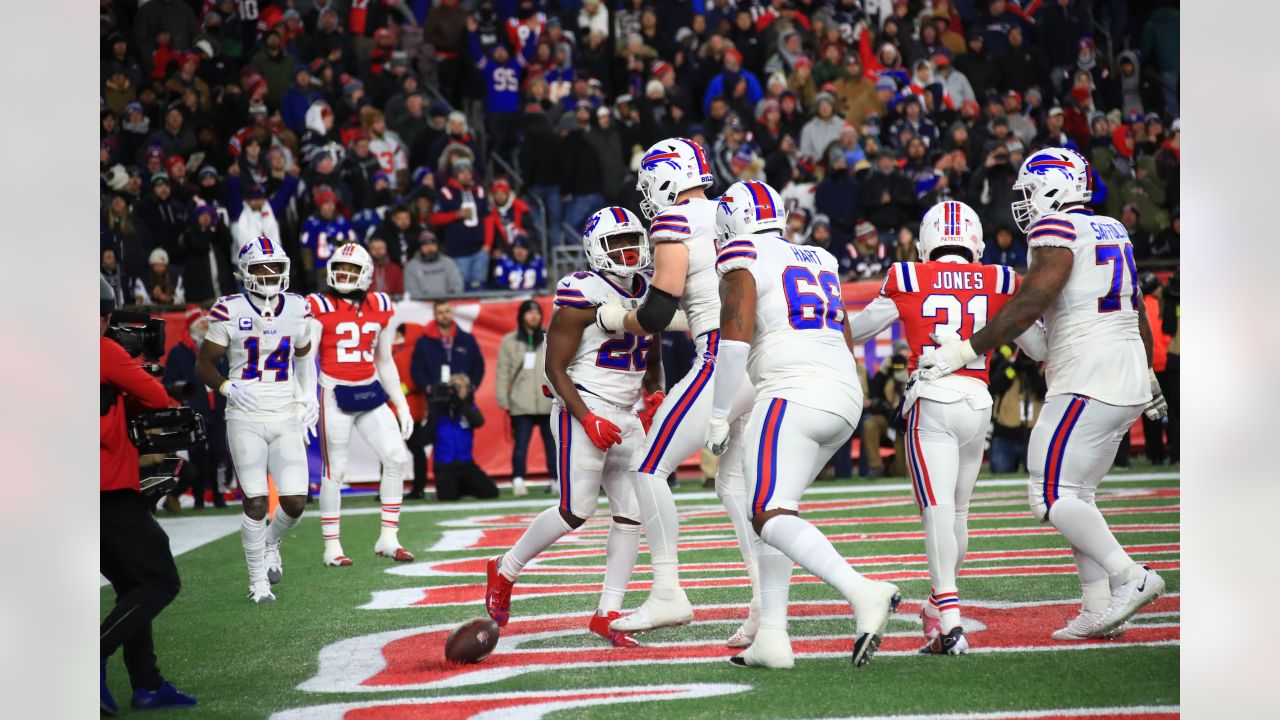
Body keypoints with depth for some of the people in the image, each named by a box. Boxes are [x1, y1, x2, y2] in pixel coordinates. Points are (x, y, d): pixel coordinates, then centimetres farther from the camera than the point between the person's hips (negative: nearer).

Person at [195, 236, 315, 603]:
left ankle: (271, 542, 28)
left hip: (286, 418, 3)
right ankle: (258, 581, 10)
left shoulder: (297, 309, 5)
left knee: (295, 502, -5)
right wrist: (227, 387, -16)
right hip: (246, 419, -3)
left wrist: (310, 395, 11)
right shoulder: (230, 312, -6)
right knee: (256, 502, -5)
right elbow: (204, 363, 1)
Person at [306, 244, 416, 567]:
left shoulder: (381, 308, 8)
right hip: (335, 395, -5)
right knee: (335, 471, -1)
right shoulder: (320, 308, -6)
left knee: (397, 457, -4)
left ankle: (388, 539, 5)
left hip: (370, 393, 5)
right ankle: (332, 547, 9)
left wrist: (402, 405, 15)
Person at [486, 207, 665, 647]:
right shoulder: (584, 294, -12)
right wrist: (588, 420, -17)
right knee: (577, 512, -8)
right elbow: (555, 367, -11)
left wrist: (655, 397, 6)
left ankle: (608, 614, 5)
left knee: (632, 514, -1)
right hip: (583, 411, -7)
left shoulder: (649, 294, 11)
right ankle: (506, 570, 14)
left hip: (627, 417, 7)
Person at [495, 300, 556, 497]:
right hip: (521, 405, -2)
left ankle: (556, 480, 11)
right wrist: (503, 399, -3)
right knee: (521, 444, -7)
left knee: (552, 443, 5)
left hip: (549, 404, 2)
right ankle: (518, 482, -8)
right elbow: (503, 372, 3)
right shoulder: (510, 341, 4)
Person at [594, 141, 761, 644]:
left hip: (725, 364, -8)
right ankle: (766, 601, 6)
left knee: (650, 469, 0)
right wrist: (681, 322, 27)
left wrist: (616, 319, 10)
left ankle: (667, 593, -5)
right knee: (735, 482, 16)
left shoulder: (675, 223, -5)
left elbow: (656, 313, -9)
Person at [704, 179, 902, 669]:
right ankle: (772, 637, 7)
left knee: (770, 517, -15)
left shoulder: (743, 263, 2)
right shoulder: (820, 262, 24)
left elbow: (734, 340, -9)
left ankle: (864, 593, -34)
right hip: (846, 397, 8)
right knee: (770, 510, 15)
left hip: (794, 393, -8)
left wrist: (719, 416, -3)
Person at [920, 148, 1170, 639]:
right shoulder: (1112, 232, 17)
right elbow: (1138, 312, 26)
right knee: (1077, 495, 13)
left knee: (1053, 497, -8)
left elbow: (1028, 305, -19)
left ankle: (1130, 577, -15)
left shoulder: (1057, 232, -9)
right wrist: (1149, 377, 37)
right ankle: (1100, 611, 9)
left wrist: (965, 351, -18)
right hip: (1127, 385, 9)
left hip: (1087, 385, -9)